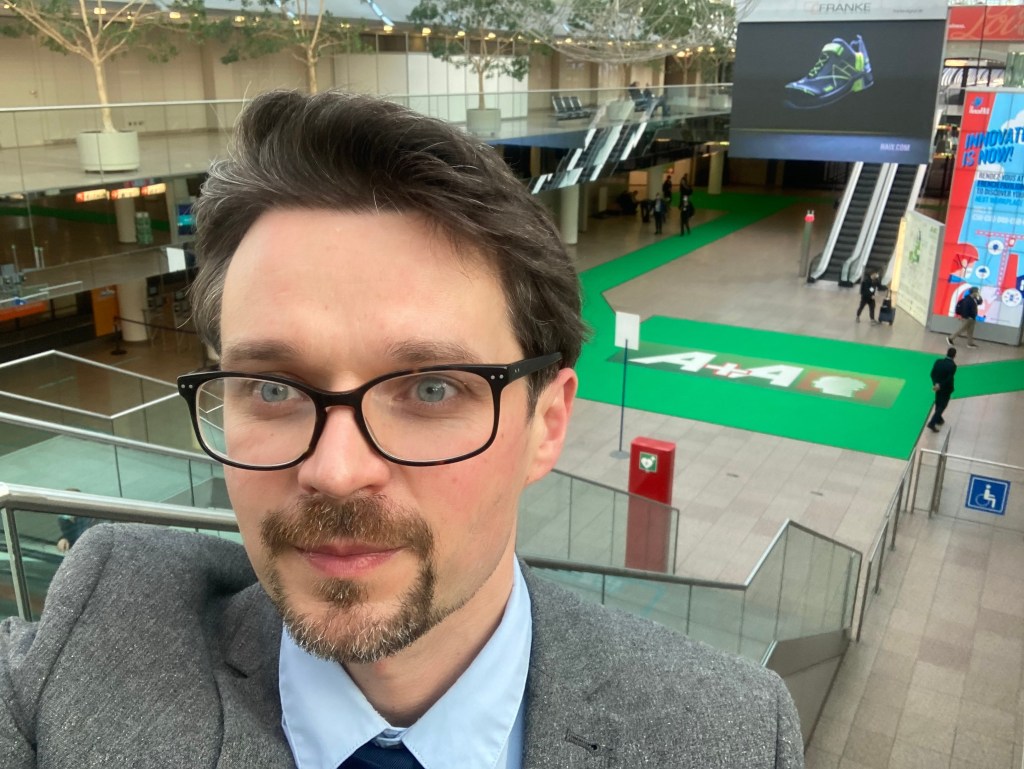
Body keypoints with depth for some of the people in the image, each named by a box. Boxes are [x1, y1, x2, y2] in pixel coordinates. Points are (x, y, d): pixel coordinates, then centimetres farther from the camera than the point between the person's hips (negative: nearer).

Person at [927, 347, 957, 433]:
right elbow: (949, 379, -25)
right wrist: (940, 386, -17)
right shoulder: (953, 365, -25)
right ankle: (932, 423, -2)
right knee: (942, 406, 5)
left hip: (938, 387, 6)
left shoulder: (938, 361, -8)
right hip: (946, 389, -6)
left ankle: (939, 419, 43)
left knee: (938, 404, 24)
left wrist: (935, 383, -14)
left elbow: (932, 374, -9)